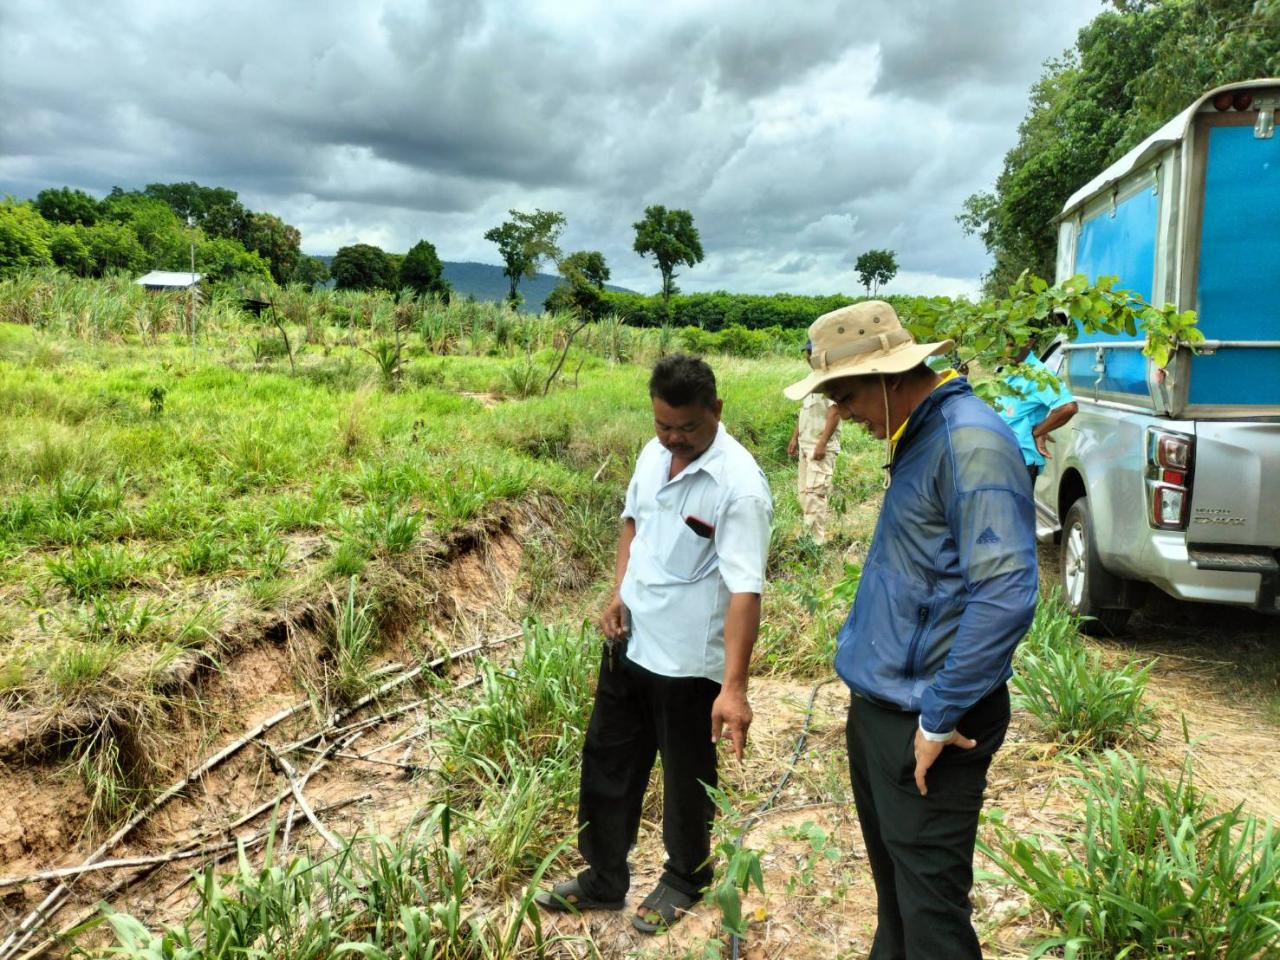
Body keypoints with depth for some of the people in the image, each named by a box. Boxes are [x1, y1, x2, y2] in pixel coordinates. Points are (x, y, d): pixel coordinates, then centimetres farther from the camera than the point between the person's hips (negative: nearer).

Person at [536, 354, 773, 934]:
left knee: (686, 778, 14)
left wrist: (733, 686, -32)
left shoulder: (740, 486, -23)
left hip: (690, 661, -7)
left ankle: (685, 879, 40)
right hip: (630, 642, 7)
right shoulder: (653, 452, 0)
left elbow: (745, 590, -27)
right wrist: (619, 592, 2)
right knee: (606, 761, 19)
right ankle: (603, 879, 39)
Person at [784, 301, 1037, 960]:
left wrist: (940, 719, -20)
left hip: (922, 726, -9)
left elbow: (1004, 595, -27)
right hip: (877, 707, 9)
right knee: (892, 884, 24)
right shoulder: (915, 438, 10)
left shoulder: (970, 442, -21)